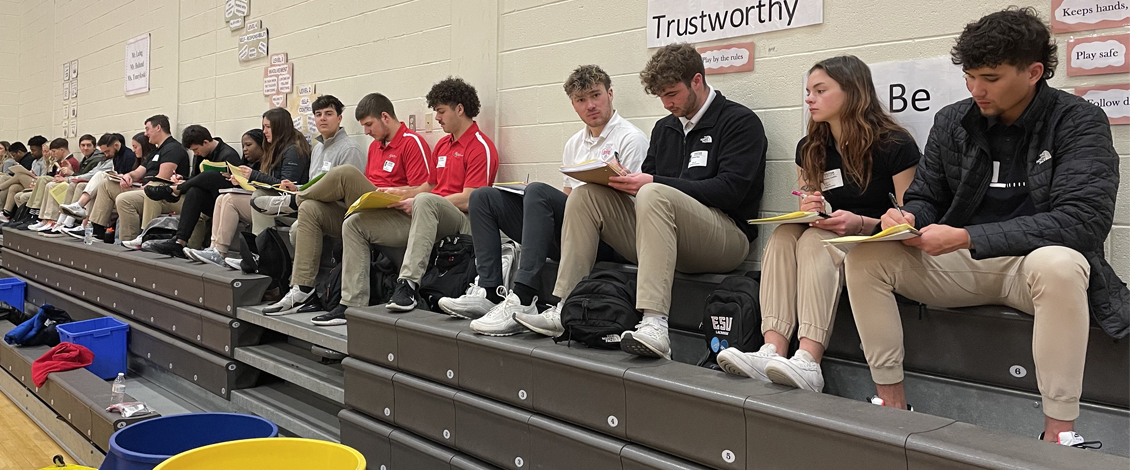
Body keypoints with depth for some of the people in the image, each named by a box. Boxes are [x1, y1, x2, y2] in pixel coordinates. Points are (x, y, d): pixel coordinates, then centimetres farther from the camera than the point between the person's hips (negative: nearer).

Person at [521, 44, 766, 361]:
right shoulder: (665, 127, 22)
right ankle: (564, 309, -15)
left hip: (727, 235, -7)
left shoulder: (740, 122, 0)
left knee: (654, 195, -35)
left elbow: (731, 189, -13)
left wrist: (653, 182, -20)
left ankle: (655, 325, -46)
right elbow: (647, 177, 19)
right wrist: (623, 180, -5)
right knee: (586, 195, -6)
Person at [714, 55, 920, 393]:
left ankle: (809, 362, -48)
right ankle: (772, 352, -43)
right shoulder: (809, 149, 11)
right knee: (784, 234, -25)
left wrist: (860, 224, -24)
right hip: (822, 236, 5)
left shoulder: (894, 146, -7)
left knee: (815, 240, -33)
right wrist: (808, 210, -7)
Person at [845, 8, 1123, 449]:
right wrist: (907, 219, -16)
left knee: (1058, 264, -39)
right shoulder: (951, 121, 3)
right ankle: (892, 402, -9)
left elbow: (1084, 220, -22)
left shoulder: (1079, 122, -10)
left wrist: (966, 238, -29)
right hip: (959, 264, 4)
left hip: (1032, 262, -4)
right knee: (865, 256, -17)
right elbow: (925, 200, 12)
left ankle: (1059, 432, -26)